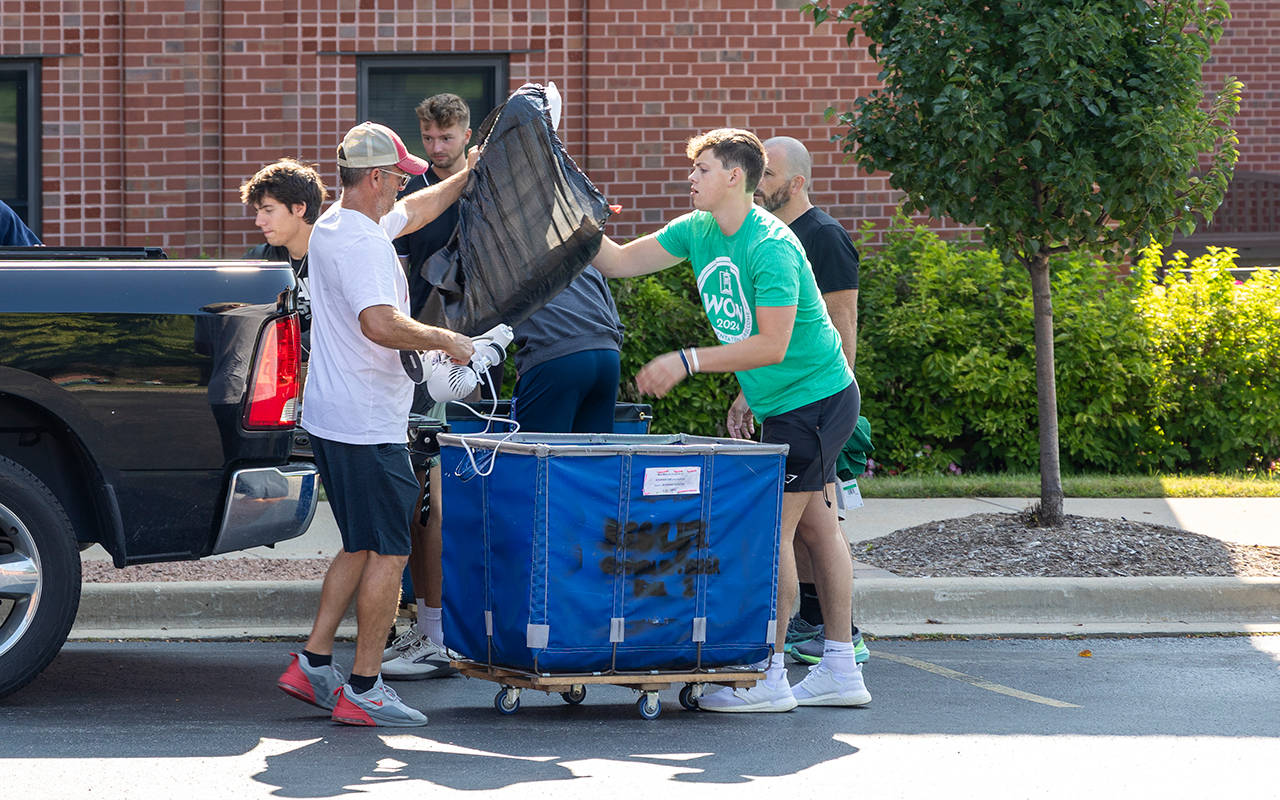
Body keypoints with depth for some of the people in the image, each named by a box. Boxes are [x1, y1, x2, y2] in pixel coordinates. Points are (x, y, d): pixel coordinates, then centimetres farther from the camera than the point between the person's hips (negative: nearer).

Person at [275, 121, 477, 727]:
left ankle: (312, 664, 16)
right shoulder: (359, 242, -19)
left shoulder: (335, 226, 14)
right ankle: (363, 689, -3)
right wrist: (445, 340, -19)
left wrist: (469, 177, 32)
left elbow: (413, 210, 32)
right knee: (388, 552, -4)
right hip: (367, 426, -10)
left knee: (361, 548, 17)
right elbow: (382, 325, -32)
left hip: (331, 418, 10)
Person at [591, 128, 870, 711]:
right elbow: (618, 262, 9)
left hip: (815, 398, -9)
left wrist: (687, 362, -27)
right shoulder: (697, 232, 3)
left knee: (772, 531, -9)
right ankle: (840, 672, 15)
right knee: (817, 530, 11)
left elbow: (772, 345, -27)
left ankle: (769, 678, -5)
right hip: (781, 403, 9)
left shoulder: (771, 247, -23)